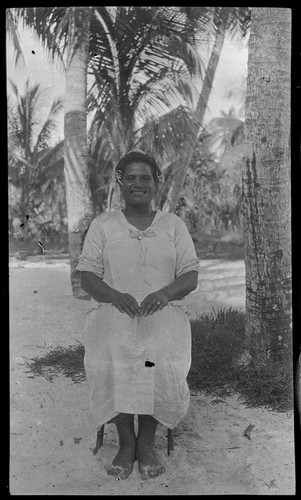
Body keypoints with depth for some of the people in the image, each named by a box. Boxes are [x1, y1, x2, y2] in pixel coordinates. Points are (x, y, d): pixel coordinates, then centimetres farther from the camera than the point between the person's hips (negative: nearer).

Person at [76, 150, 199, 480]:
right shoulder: (102, 224, 11)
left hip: (163, 312, 0)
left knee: (162, 361, -30)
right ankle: (125, 441, -5)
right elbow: (88, 278, 4)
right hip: (112, 310, 0)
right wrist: (116, 296, -18)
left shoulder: (174, 225, 12)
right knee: (108, 361, -30)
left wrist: (164, 293, -17)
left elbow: (191, 277, 5)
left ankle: (146, 442, -5)